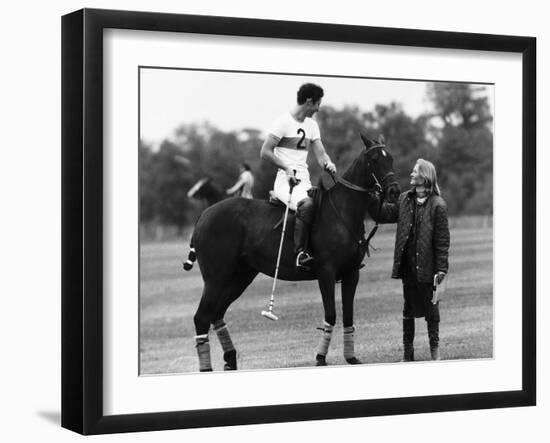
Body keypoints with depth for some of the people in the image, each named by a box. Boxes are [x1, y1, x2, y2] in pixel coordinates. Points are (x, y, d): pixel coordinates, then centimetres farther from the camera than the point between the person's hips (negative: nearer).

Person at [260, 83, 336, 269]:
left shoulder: (312, 125, 17)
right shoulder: (284, 122, -6)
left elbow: (320, 153, 14)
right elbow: (265, 152, -9)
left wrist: (328, 163, -10)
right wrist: (287, 168, -20)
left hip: (305, 181, 8)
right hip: (285, 180, -8)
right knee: (307, 204, -35)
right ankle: (300, 252, -33)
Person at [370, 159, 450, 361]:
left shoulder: (437, 205, -10)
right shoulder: (405, 199, 7)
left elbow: (442, 240, -11)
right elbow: (384, 214, 11)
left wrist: (441, 268, -14)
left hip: (426, 265, -5)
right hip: (407, 264, 5)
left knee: (430, 306, 7)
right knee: (408, 308, 12)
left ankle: (435, 348, 19)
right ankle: (407, 352, 20)